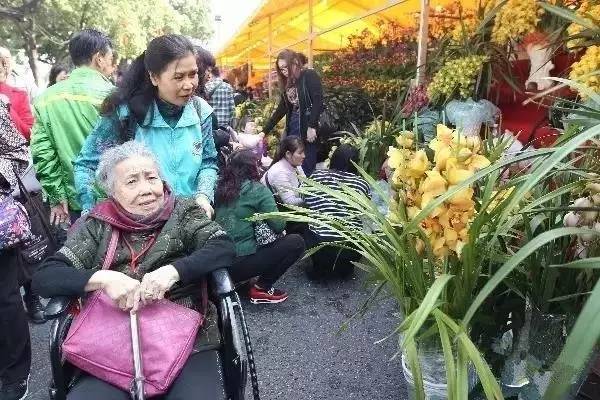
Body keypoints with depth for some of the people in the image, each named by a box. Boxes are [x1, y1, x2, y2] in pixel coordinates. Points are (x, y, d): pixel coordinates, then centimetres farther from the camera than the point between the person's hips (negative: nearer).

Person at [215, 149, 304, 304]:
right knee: (295, 242, -2)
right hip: (239, 264, -7)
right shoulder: (257, 190, -7)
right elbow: (278, 226, -10)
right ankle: (261, 288, 2)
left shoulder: (220, 187, 8)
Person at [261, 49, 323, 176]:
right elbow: (281, 108, 18)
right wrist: (265, 130, 15)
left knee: (307, 165, -3)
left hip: (308, 125, -7)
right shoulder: (288, 83, 15)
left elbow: (318, 102, -15)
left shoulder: (310, 76, -6)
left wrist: (312, 126, -22)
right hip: (293, 126, 7)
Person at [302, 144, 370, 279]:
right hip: (351, 249, 1)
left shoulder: (317, 176, 3)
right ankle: (344, 267, 21)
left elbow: (307, 202, 15)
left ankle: (320, 267, 19)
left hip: (319, 244, -1)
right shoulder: (362, 183, 4)